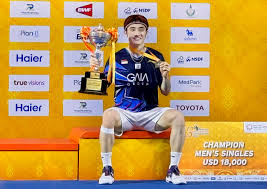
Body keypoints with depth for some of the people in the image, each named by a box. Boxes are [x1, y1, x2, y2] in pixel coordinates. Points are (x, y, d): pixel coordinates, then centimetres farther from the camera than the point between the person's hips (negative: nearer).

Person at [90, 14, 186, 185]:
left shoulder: (156, 57, 10)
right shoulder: (117, 57, 6)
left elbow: (166, 92, 10)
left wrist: (165, 76, -9)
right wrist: (96, 69, -14)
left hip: (151, 113, 2)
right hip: (124, 113, -1)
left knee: (178, 117, -24)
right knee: (109, 115, -34)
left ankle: (173, 169, -14)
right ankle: (107, 169, -21)